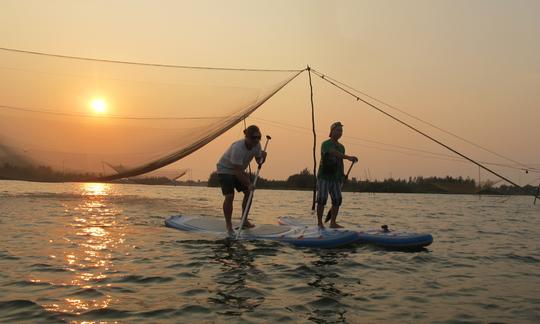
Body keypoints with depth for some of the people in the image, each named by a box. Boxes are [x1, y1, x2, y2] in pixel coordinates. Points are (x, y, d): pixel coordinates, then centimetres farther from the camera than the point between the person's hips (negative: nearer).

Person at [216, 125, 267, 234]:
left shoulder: (256, 145, -13)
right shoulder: (238, 148, -35)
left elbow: (258, 160, 1)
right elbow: (238, 172, -33)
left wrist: (262, 156, -20)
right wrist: (248, 184, -32)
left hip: (239, 170, 8)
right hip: (225, 169, -8)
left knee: (248, 192, 1)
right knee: (229, 196, -19)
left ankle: (244, 220, 15)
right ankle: (228, 226, -10)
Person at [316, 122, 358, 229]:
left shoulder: (341, 147, 17)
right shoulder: (326, 144, -6)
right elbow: (335, 153, -26)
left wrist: (341, 177, 13)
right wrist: (349, 157, -38)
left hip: (335, 178, 7)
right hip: (324, 176, -6)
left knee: (337, 200, 0)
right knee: (322, 199, -7)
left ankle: (333, 223, 8)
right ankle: (319, 223, 0)